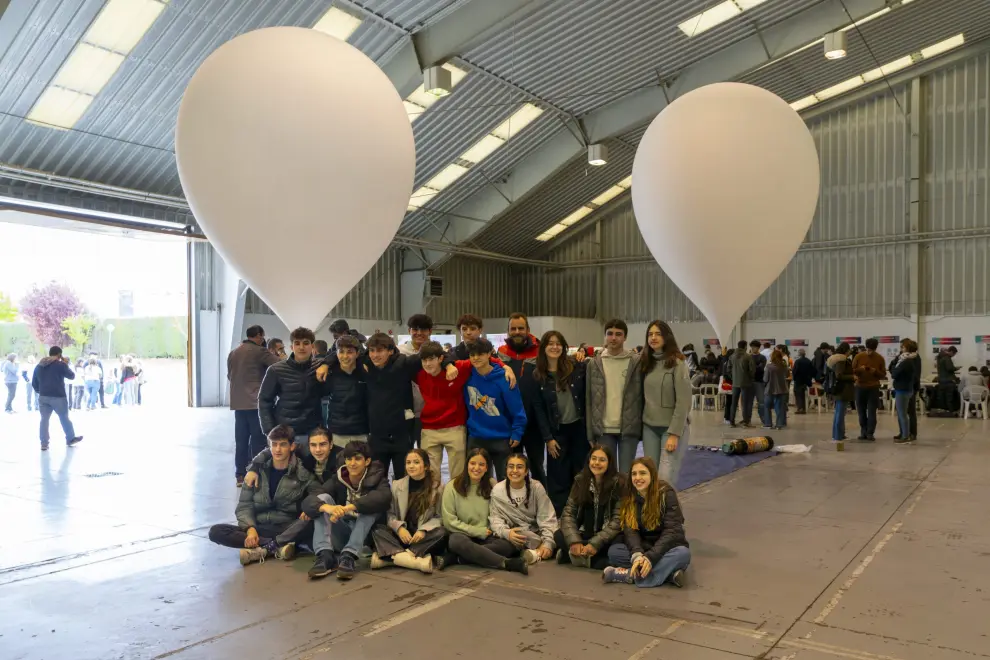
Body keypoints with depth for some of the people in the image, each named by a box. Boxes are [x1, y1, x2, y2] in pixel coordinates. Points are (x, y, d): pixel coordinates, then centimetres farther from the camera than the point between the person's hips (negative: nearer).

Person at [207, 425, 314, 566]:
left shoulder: (302, 473, -3)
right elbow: (244, 504, 1)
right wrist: (250, 528, -17)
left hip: (289, 529, -3)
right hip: (259, 528, 3)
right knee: (216, 532, -20)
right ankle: (278, 546, -25)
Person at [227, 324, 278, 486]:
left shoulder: (232, 353, 12)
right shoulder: (260, 352, -8)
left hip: (238, 402, 6)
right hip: (256, 402, -6)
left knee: (241, 439, 10)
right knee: (258, 439, -1)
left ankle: (240, 475, 13)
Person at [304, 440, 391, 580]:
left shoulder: (376, 478, -8)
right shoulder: (337, 479, -2)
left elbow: (384, 497, -33)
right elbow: (308, 500, -18)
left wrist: (348, 507, -45)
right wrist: (327, 507, -41)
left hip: (367, 536, -2)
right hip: (341, 536, 2)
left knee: (370, 506, -27)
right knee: (323, 498, -17)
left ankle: (349, 556, -37)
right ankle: (325, 556, -32)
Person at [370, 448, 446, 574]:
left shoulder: (437, 486, 1)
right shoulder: (397, 485, 8)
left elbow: (439, 517, 1)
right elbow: (390, 514, 5)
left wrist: (423, 530, -18)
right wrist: (399, 527, -17)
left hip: (424, 536, -2)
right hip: (402, 534, 2)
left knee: (441, 533, -33)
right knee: (377, 530, -26)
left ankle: (393, 556, -38)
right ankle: (418, 561, -43)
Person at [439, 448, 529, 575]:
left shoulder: (492, 486, 6)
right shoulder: (452, 486, -3)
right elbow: (449, 521, -6)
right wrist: (478, 531, -9)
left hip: (486, 537, 3)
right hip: (461, 534, -2)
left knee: (508, 544, -28)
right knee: (456, 540, -38)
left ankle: (453, 558, -31)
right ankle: (507, 563, -37)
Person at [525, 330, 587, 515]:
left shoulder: (577, 367, 0)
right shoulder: (535, 375, -2)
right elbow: (538, 409, -2)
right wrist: (548, 438, -6)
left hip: (579, 427, 1)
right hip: (556, 431, -1)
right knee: (558, 478, 2)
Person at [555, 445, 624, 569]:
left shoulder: (619, 483, -11)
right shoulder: (580, 481, 0)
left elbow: (618, 520, -16)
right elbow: (568, 513, -4)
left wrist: (595, 544, -26)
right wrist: (574, 541, -21)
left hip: (608, 537, -3)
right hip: (585, 534, 3)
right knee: (559, 536, -21)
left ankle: (581, 555, -21)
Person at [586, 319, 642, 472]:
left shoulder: (637, 362, -1)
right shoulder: (594, 363, 4)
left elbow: (644, 396, 1)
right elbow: (589, 400, 4)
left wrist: (643, 428, -2)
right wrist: (590, 433, 0)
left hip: (629, 428, -1)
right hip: (603, 429, 2)